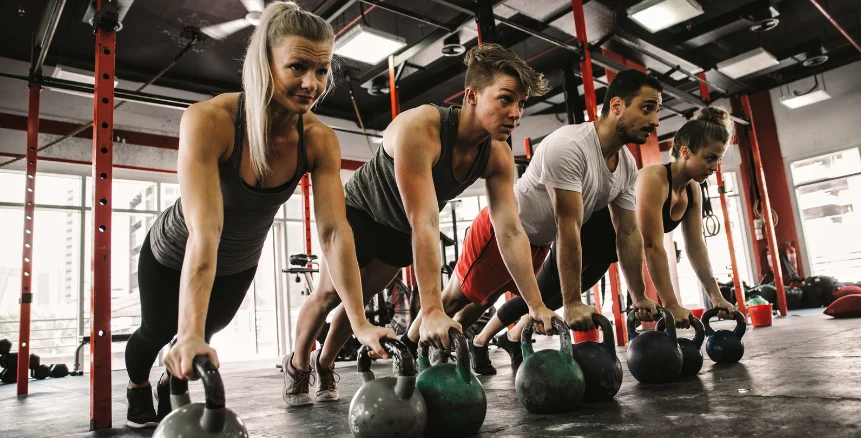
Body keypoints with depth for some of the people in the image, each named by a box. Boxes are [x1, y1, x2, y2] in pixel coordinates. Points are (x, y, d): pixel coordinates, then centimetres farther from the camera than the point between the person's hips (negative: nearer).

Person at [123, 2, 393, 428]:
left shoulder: (320, 140, -27)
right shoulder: (209, 120, -39)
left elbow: (334, 231, -29)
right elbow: (204, 231, -48)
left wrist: (360, 323, -34)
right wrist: (190, 336, -54)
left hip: (240, 263, 4)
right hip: (174, 254, -3)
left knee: (210, 329, 25)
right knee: (158, 332, 21)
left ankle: (171, 386, 59)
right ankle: (137, 388, 57)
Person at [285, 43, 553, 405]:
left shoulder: (499, 157, -23)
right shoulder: (419, 128, -41)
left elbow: (511, 232, -22)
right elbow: (425, 223, -47)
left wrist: (536, 305, -27)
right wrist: (432, 312, -49)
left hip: (401, 228, 5)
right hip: (361, 211, -5)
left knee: (360, 298, 12)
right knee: (329, 294, 4)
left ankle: (324, 364, 36)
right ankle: (297, 364, 31)